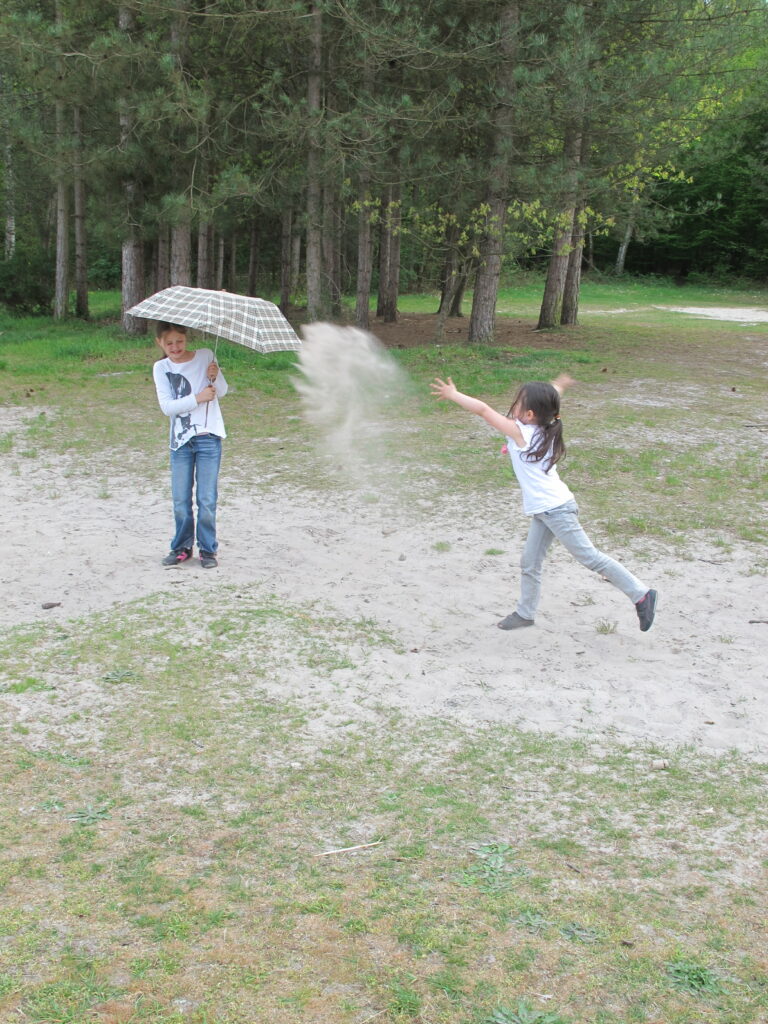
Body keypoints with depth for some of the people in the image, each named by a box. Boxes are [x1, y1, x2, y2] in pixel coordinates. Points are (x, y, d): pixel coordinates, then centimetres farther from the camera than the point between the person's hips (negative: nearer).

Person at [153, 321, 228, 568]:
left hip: (208, 437, -1)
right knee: (180, 500, 7)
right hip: (180, 440, 2)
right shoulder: (161, 368, 2)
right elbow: (167, 406, -8)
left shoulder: (205, 356, 1)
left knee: (207, 499, 1)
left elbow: (222, 391, 2)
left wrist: (215, 377, -19)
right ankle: (182, 548, 22)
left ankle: (208, 550, 12)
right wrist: (197, 398, -18)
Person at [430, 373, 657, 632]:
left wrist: (453, 395, -10)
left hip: (556, 510, -9)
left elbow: (483, 409, -18)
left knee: (590, 557, -3)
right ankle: (525, 613, 26)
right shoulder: (543, 430, 5)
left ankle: (641, 594, 4)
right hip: (543, 511, 9)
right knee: (530, 563, 14)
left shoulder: (520, 432, -18)